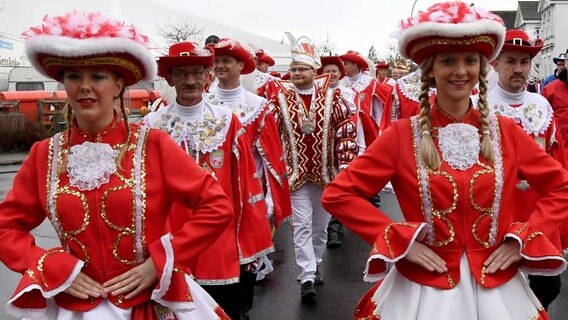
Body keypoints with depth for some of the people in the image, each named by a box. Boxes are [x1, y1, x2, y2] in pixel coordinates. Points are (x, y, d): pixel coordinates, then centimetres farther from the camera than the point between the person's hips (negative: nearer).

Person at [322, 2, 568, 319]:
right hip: (424, 290, -2)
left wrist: (522, 240, -5)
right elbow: (338, 194, -10)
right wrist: (401, 241, -14)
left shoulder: (506, 132, -2)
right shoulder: (402, 135, -9)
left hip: (497, 289, 2)